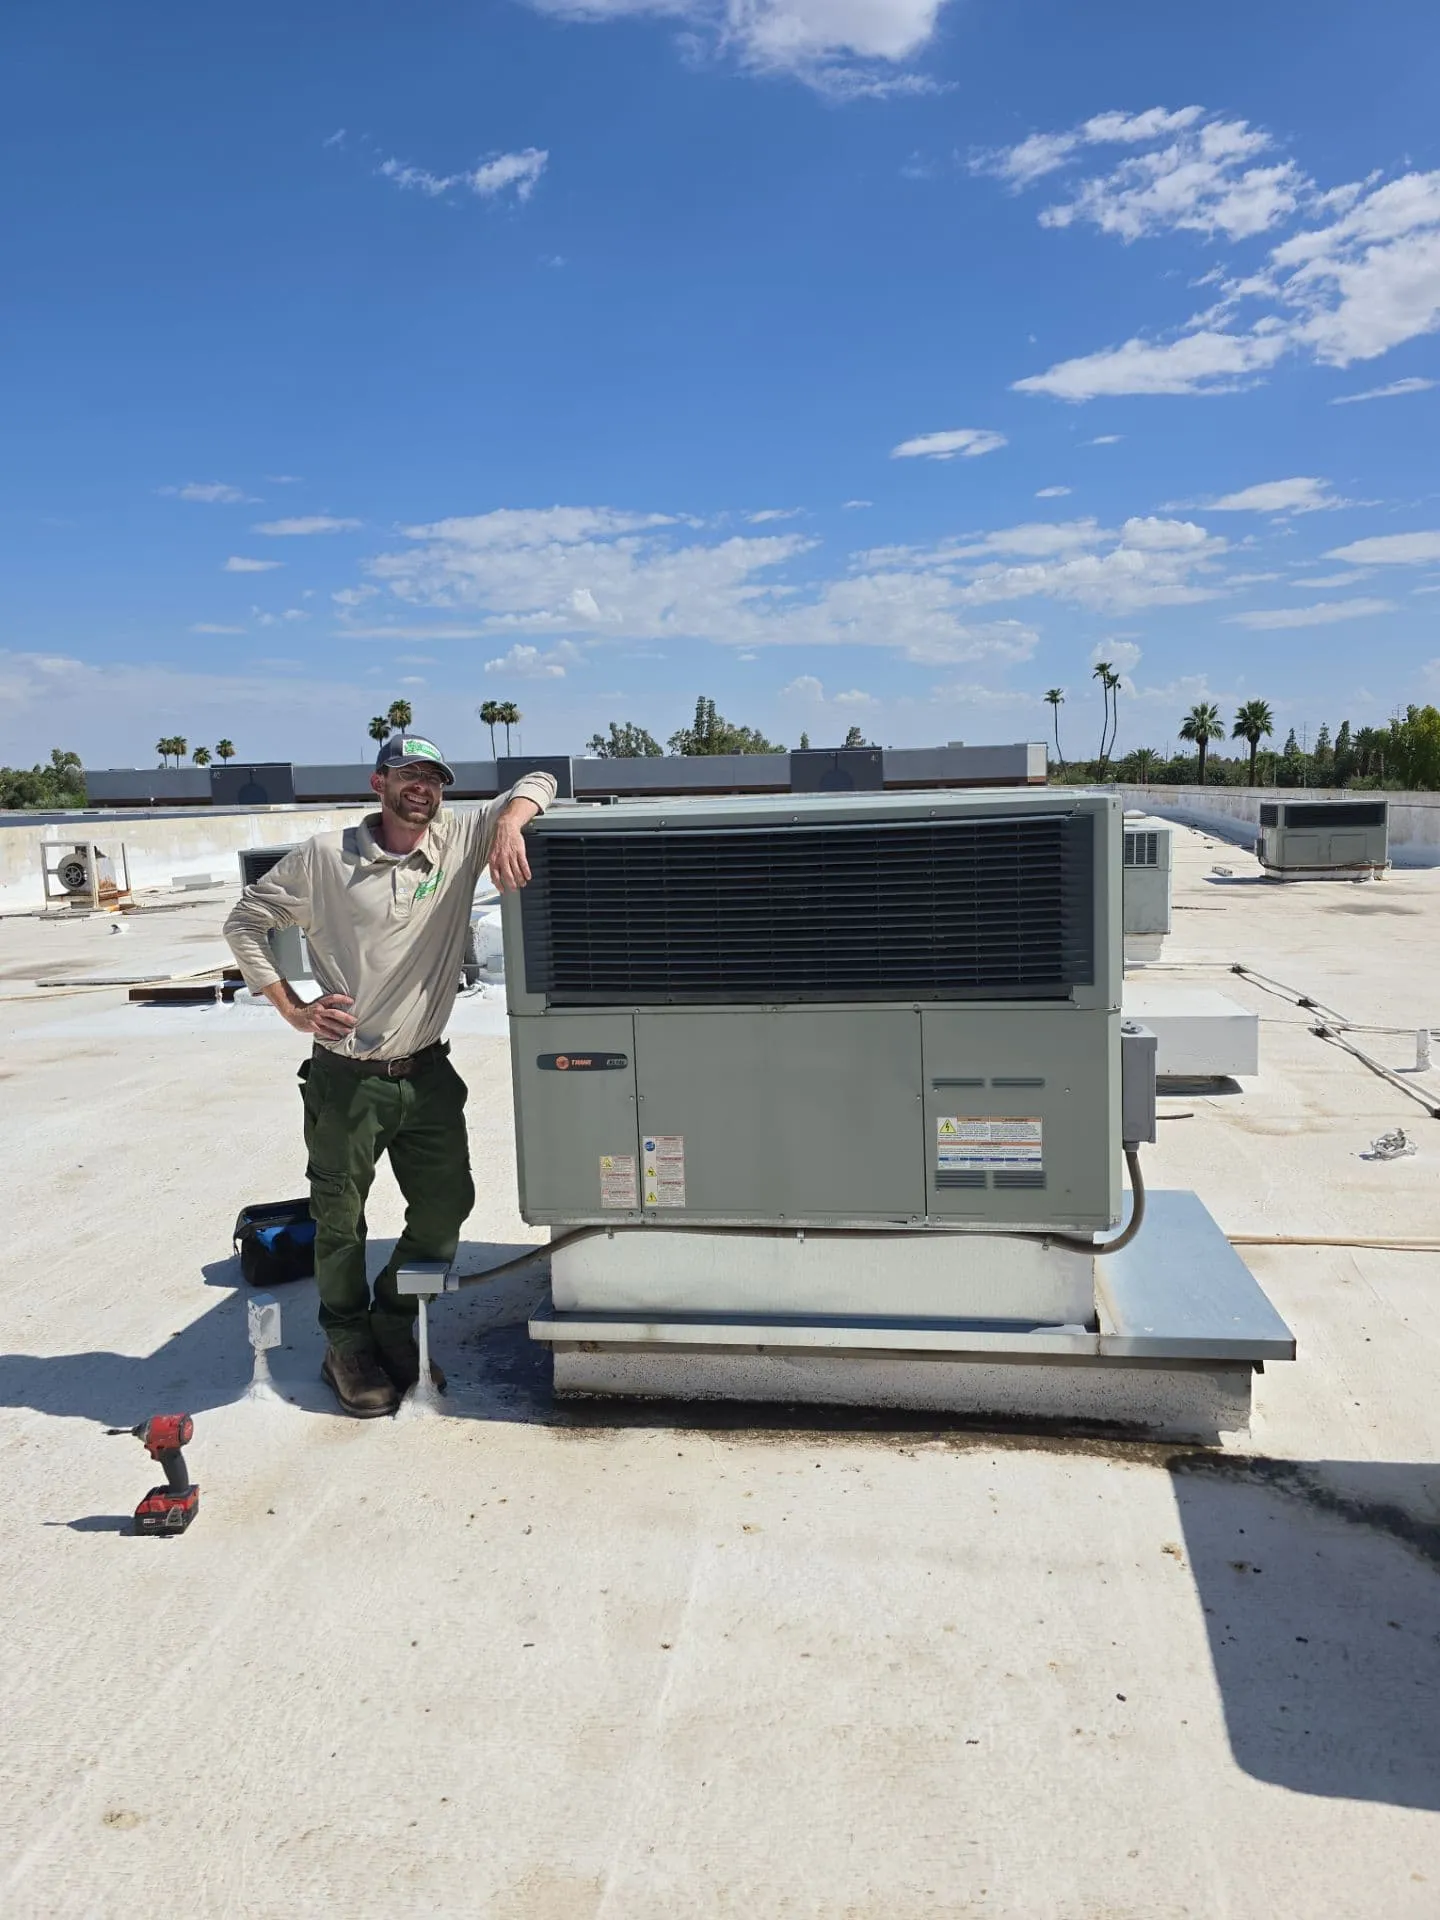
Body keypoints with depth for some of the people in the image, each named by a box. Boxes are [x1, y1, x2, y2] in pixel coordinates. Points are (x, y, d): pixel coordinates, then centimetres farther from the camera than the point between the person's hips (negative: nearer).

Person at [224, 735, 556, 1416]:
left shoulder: (461, 837, 0)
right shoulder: (324, 857, -5)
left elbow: (538, 782, 3)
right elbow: (245, 921, 4)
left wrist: (510, 825, -19)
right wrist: (293, 1010, -5)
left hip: (427, 1075, 3)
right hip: (347, 1078, -3)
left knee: (446, 1206, 10)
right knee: (341, 1221, 7)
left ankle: (394, 1327, 34)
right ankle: (348, 1350, 30)